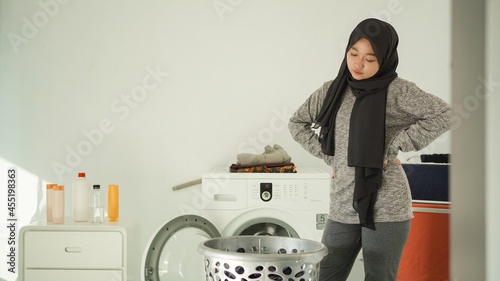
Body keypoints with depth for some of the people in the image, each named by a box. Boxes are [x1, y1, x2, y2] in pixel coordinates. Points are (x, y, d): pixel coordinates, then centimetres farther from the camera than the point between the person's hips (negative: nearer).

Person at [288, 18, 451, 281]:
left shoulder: (396, 90, -4)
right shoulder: (332, 90, 10)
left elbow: (443, 115, -14)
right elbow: (297, 123, 21)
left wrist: (393, 147, -13)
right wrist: (329, 155, 8)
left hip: (384, 207, -4)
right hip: (342, 207, 5)